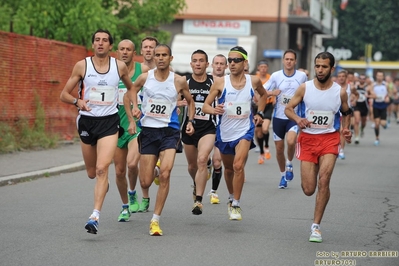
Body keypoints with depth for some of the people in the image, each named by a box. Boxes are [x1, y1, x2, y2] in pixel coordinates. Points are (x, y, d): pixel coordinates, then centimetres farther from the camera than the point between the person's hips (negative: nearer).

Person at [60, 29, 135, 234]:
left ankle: (95, 216, -20)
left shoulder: (119, 66, 1)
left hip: (109, 122, -1)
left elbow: (131, 88, 22)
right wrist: (77, 101, -20)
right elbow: (64, 94, 0)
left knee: (101, 169, -18)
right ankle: (103, 184, 51)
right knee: (91, 173, 13)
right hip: (87, 121, 2)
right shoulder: (82, 66, -2)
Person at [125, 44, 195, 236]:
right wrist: (134, 106, 3)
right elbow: (132, 90, 20)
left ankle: (155, 219, -13)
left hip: (170, 131, -1)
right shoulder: (144, 78, 0)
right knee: (145, 183, 0)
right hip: (148, 130, 1)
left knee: (165, 173, -22)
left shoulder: (179, 81, -2)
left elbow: (190, 101, 15)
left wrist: (190, 121, 2)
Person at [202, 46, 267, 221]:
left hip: (245, 130, -2)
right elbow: (205, 106, -7)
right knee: (228, 168, 17)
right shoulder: (220, 83, -9)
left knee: (238, 165, -22)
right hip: (224, 132, 2)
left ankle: (236, 205, -12)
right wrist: (214, 110, -29)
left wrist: (259, 113, 9)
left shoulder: (254, 81, -4)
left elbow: (263, 94, 20)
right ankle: (232, 198, 43)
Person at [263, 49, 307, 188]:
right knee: (279, 148, 7)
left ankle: (289, 164, 3)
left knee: (291, 141, -26)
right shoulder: (276, 76, -3)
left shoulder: (302, 76, -2)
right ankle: (283, 175, 29)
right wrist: (272, 93, -20)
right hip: (279, 117, 2)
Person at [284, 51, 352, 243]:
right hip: (308, 138, 1)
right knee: (308, 190, -1)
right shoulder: (304, 88, -5)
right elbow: (288, 108, 0)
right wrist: (297, 119, -21)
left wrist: (346, 129, -3)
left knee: (323, 180, -20)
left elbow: (346, 112, 16)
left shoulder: (340, 92, -2)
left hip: (330, 139, -1)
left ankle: (316, 226, -10)